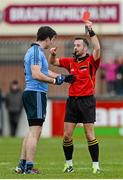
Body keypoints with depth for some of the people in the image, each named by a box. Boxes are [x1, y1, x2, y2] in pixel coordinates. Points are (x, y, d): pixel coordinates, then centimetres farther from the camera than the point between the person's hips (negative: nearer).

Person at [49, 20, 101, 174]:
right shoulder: (70, 62, 12)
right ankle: (69, 164, 14)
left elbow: (97, 49, -21)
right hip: (72, 100, 5)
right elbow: (53, 62, 17)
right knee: (67, 135, 2)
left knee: (90, 135, -6)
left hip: (87, 100, -5)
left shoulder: (91, 61, -2)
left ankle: (96, 165, -1)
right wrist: (52, 54, -5)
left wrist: (91, 31, -25)